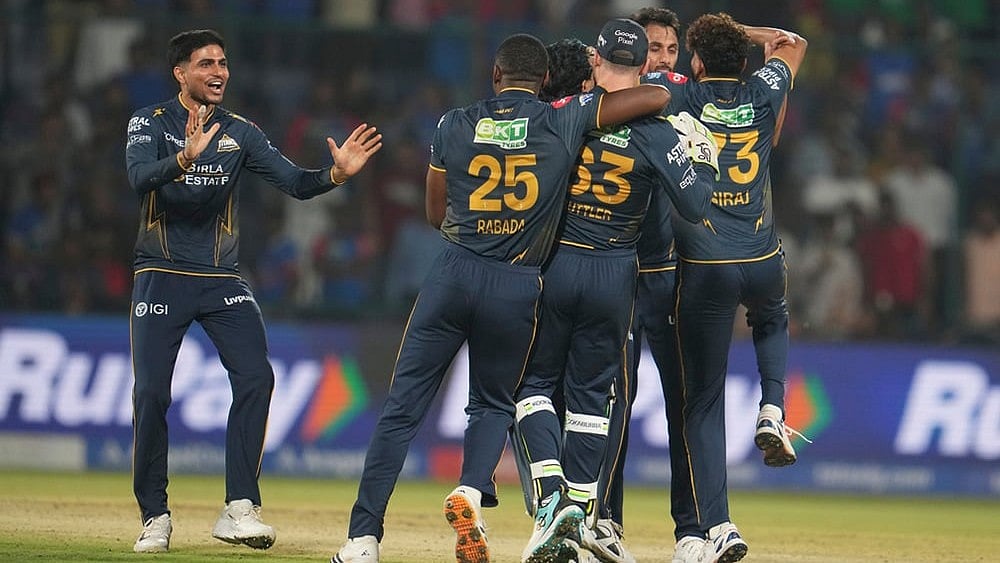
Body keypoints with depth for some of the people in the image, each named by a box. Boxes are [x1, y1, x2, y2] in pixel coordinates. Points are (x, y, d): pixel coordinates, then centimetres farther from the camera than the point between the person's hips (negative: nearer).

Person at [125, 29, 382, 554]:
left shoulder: (240, 132, 7)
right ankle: (155, 517, 6)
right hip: (162, 277, -3)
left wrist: (335, 174, -23)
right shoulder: (149, 123, -3)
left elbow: (294, 181, -3)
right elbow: (140, 177, -23)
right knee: (151, 394, -8)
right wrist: (186, 158, -42)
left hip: (222, 280, 3)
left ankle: (238, 510, -13)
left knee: (255, 377, -14)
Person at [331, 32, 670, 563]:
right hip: (517, 286, 0)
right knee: (494, 404, 20)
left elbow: (437, 214, 13)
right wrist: (598, 93, 20)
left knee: (402, 407, 5)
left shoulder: (454, 125, 4)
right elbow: (658, 96, 2)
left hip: (453, 274, 0)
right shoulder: (565, 121, 0)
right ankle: (472, 489, -9)